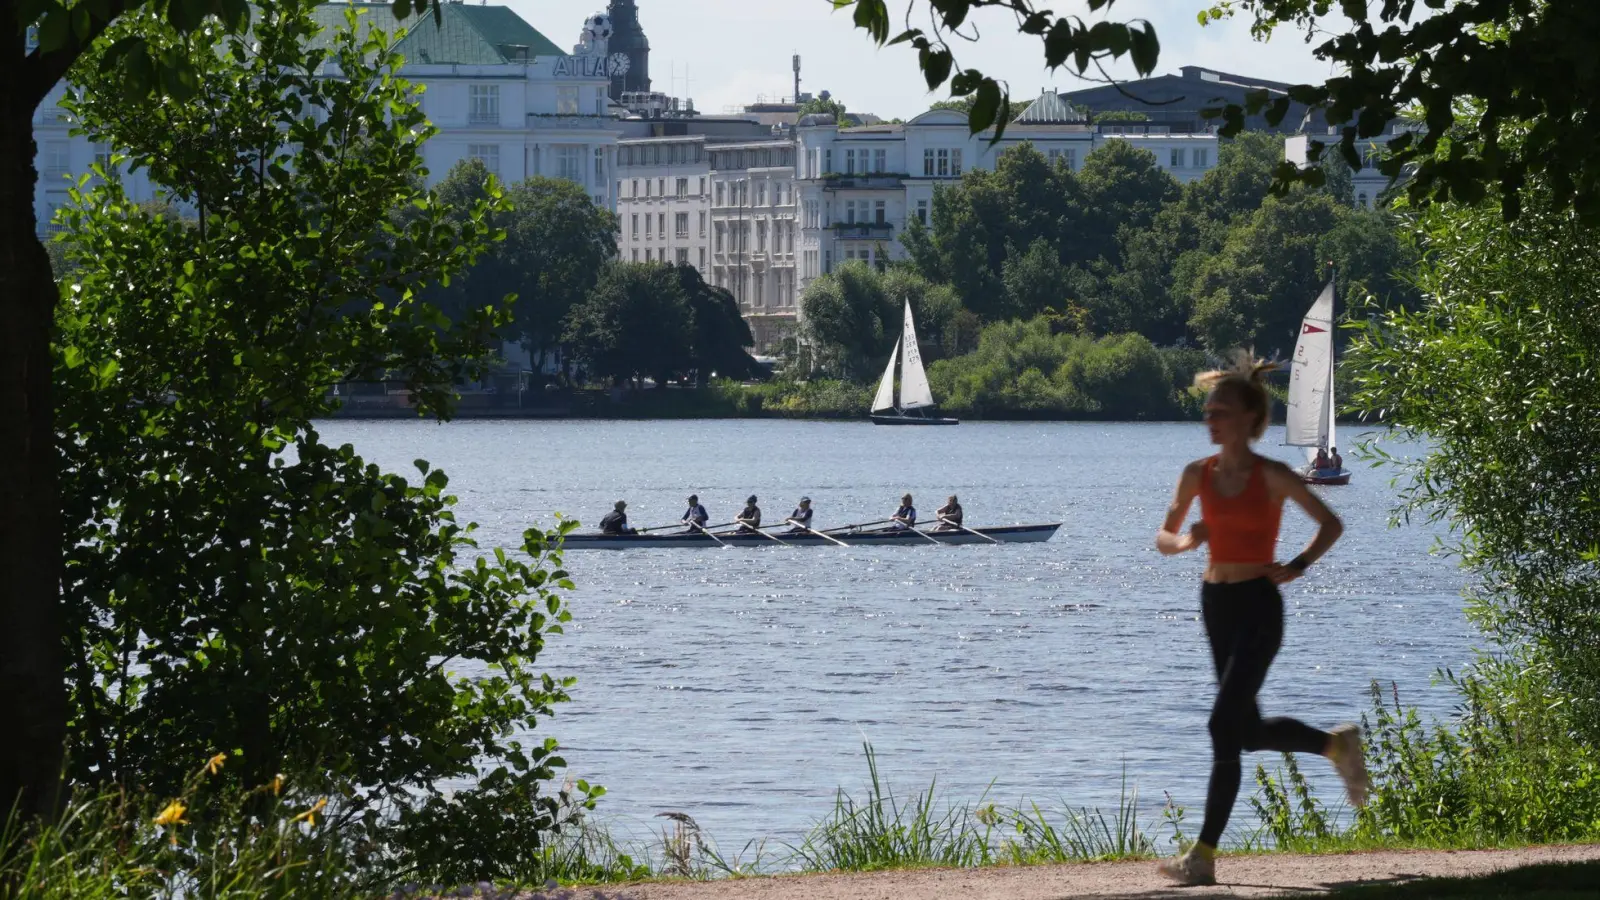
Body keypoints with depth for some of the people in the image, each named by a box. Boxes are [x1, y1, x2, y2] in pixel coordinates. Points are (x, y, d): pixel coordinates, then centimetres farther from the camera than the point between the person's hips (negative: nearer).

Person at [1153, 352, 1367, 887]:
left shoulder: (1272, 477, -9)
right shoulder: (1198, 475, 4)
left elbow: (1330, 525, 0)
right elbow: (1164, 537, 12)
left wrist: (1298, 566, -13)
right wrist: (1184, 540, -10)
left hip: (1258, 607, -7)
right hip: (1215, 603, 7)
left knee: (1224, 727, -13)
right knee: (1249, 731, 15)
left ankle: (1204, 856, -11)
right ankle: (1337, 746, 42)